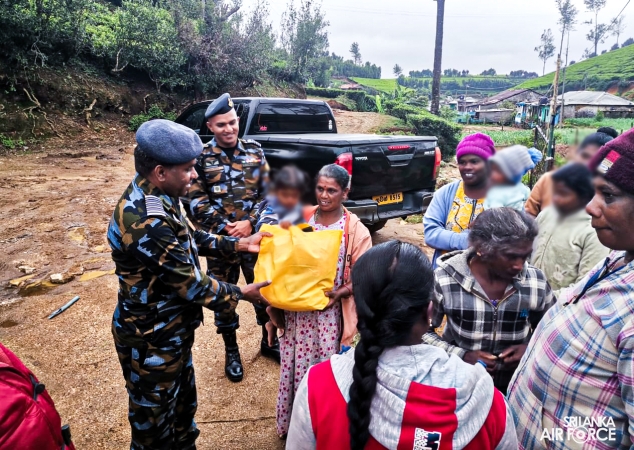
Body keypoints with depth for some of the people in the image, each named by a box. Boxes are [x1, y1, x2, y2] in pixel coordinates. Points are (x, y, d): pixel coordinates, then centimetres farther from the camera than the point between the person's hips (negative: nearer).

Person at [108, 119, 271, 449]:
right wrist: (242, 294, -13)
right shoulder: (146, 221, -34)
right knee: (154, 421, 17)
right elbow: (190, 284, -27)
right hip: (151, 341, -9)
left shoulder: (154, 197, -3)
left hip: (171, 330, 9)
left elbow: (190, 238, 11)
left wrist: (237, 244, 2)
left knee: (182, 403, 29)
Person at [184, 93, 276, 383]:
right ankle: (231, 351, 33)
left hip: (256, 237, 2)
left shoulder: (254, 151, 2)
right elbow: (195, 202, -7)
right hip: (220, 241, -1)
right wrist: (226, 227, -17)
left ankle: (269, 342, 37)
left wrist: (250, 222, -13)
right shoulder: (200, 158, -4)